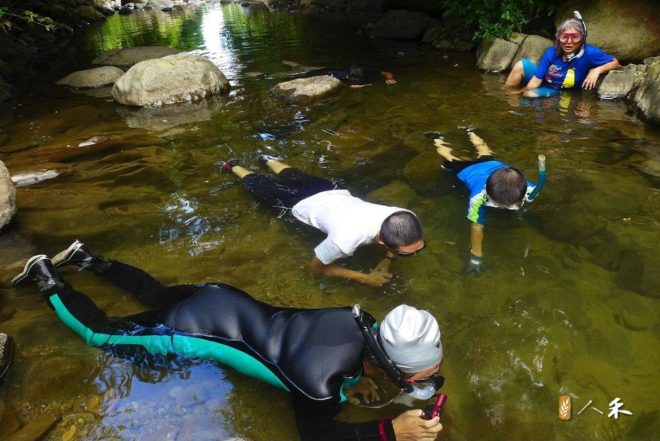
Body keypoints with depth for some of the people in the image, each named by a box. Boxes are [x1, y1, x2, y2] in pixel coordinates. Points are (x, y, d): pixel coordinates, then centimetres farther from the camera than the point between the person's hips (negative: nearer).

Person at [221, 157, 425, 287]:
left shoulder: (403, 218, -34)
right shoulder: (345, 239, -48)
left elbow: (397, 239, -5)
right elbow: (316, 267, -25)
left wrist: (387, 260, -23)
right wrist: (363, 278, -32)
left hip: (331, 191, 4)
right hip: (302, 201, -4)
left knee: (295, 177, 36)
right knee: (261, 187, 27)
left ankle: (268, 160, 63)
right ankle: (234, 167, 53)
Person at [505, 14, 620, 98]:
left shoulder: (588, 53, -23)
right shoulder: (551, 53, -16)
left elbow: (615, 63, -14)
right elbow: (536, 80, -15)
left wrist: (597, 70, -32)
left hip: (554, 92, -3)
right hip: (541, 82, 3)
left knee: (531, 94, -35)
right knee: (521, 65, -16)